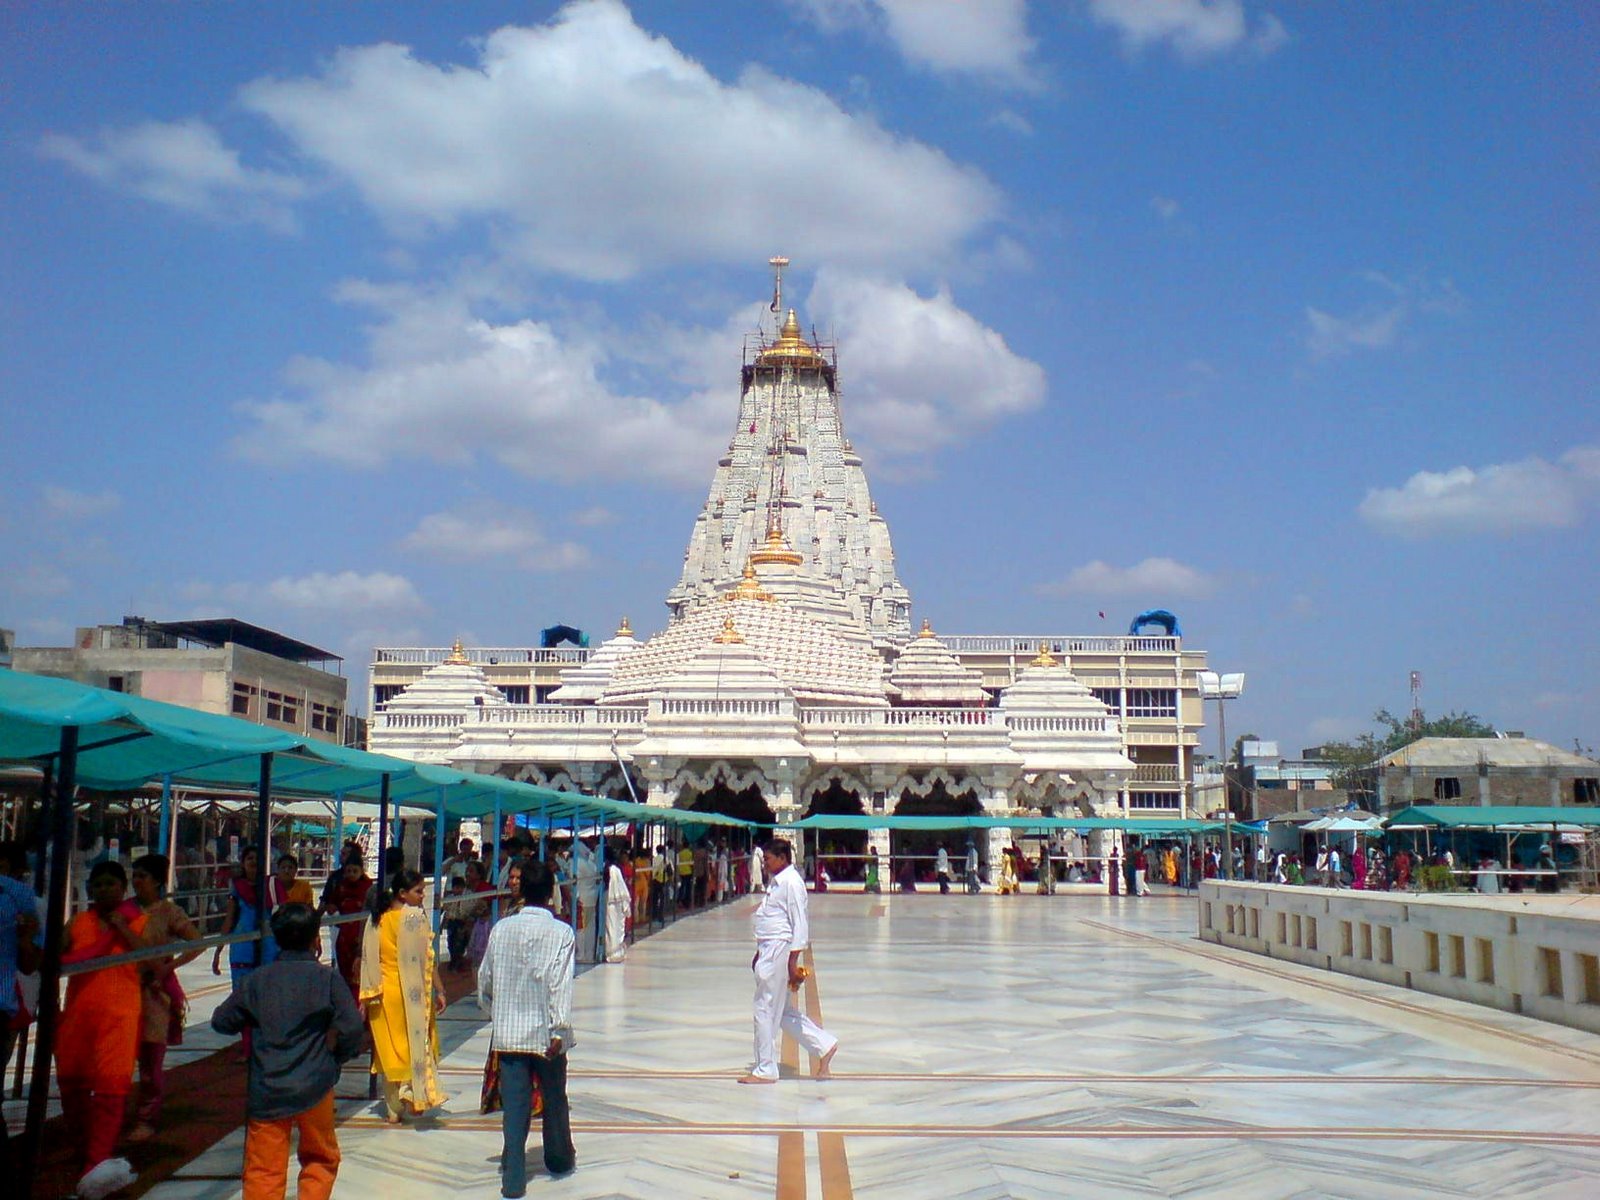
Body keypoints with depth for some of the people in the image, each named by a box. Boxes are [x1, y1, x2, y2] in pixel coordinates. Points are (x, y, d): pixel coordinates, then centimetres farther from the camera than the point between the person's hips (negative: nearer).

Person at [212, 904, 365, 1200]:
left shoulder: (258, 979, 1)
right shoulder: (327, 978, -6)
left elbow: (221, 1021, 9)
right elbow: (350, 1028, -12)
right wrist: (335, 1060, 7)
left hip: (265, 1090, 1)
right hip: (314, 1087, -1)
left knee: (263, 1170, 6)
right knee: (321, 1159, 19)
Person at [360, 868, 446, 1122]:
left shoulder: (376, 919, 2)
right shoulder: (415, 917, -13)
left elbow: (368, 960, 3)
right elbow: (426, 959, -13)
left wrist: (367, 997, 8)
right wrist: (438, 990, -7)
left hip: (384, 994, 4)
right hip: (411, 992, -4)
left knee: (388, 1047, 12)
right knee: (417, 1042, 13)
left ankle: (393, 1109, 17)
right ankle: (415, 1092, -4)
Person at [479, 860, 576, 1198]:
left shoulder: (501, 929, 0)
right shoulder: (560, 932, -10)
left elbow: (485, 980, 8)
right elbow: (561, 984, -18)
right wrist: (559, 1030, -19)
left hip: (508, 1032, 2)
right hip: (545, 1032, -2)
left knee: (514, 1106, 4)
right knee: (554, 1098, 17)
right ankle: (560, 1159, 36)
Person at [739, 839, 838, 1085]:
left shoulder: (791, 882, -15)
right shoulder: (776, 882, 15)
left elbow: (800, 923, -17)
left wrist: (793, 961, -19)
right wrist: (760, 953, 24)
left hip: (780, 951, -10)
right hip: (770, 952, 10)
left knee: (765, 1011, -2)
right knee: (782, 1011, 14)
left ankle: (765, 1070, 8)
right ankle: (825, 1045, 22)